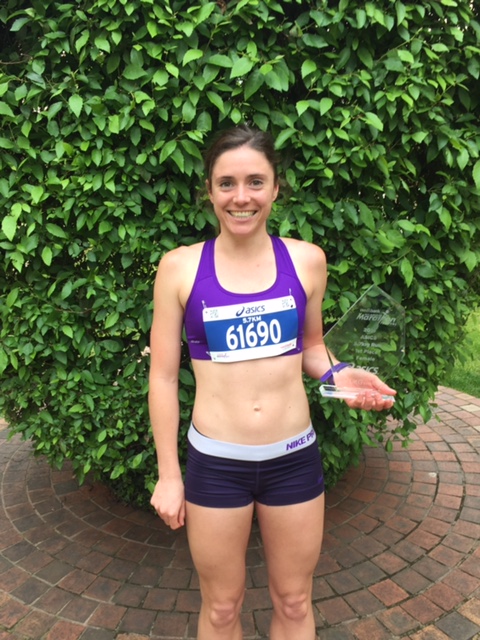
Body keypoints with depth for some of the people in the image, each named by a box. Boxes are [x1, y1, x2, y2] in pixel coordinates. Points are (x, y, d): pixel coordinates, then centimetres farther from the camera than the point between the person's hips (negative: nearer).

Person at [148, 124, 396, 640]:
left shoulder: (306, 259, -4)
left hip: (294, 458, 2)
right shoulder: (179, 266, -9)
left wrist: (336, 375, -10)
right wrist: (168, 475, -1)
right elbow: (163, 375, -3)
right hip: (214, 463, -1)